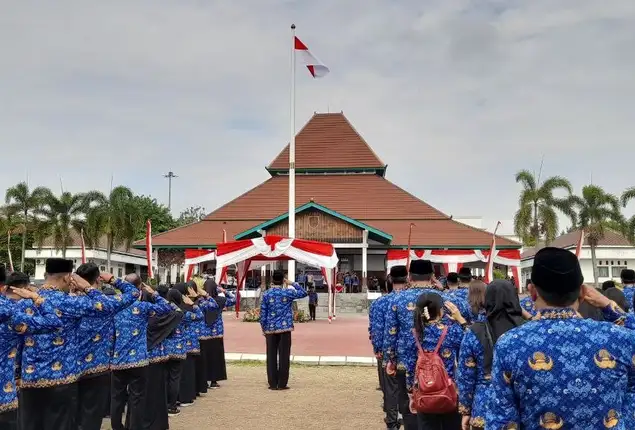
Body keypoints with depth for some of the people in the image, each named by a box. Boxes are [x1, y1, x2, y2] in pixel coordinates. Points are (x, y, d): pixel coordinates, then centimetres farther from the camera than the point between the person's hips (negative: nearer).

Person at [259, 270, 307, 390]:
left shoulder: (266, 294, 0)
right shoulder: (288, 293, -3)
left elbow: (263, 314, 1)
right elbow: (303, 293, 12)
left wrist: (263, 329, 10)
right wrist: (293, 283, 13)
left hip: (270, 329, 1)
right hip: (285, 328, -1)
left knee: (271, 356, 7)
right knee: (284, 356, 3)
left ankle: (273, 384, 8)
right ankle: (282, 384, 4)